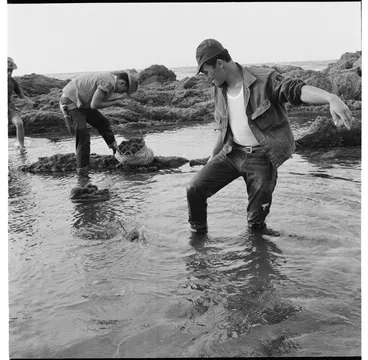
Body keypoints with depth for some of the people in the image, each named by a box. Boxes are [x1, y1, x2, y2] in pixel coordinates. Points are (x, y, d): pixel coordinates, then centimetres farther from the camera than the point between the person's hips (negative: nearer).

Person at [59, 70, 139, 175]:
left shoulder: (109, 79, 5)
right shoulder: (108, 82, -25)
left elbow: (99, 101, 6)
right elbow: (94, 105, -26)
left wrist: (117, 100, -1)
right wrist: (115, 103, -16)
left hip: (81, 102, 10)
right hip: (71, 102, -10)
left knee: (102, 122, 18)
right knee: (83, 136, -10)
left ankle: (117, 150, 36)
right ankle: (83, 173, -3)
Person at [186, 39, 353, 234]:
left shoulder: (263, 79, -16)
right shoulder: (220, 90, 4)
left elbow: (297, 89, -31)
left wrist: (332, 98, -49)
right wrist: (212, 159, 22)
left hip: (260, 157, -5)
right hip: (232, 153, 5)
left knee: (258, 211, 5)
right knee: (194, 189, -4)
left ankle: (256, 228, 40)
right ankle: (198, 232, 20)